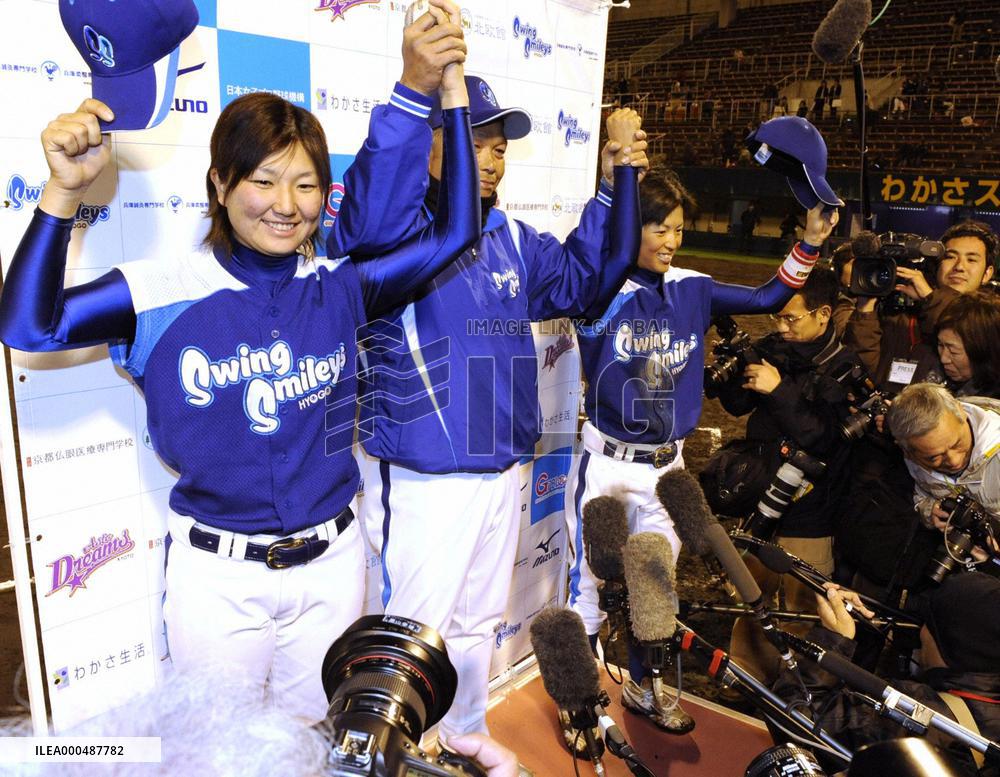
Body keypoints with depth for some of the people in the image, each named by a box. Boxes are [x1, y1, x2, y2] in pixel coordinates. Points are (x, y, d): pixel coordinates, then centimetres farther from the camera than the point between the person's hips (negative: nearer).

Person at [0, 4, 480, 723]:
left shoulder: (340, 287, -5)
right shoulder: (168, 293, -10)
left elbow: (454, 232, -5)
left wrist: (453, 95, -8)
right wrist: (65, 191, -22)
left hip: (332, 563, 2)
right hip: (217, 575, -2)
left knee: (313, 733, 25)